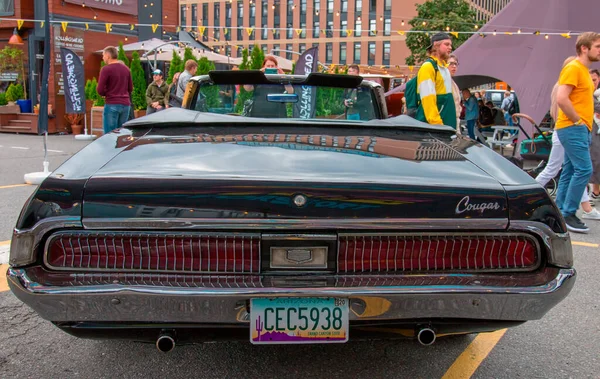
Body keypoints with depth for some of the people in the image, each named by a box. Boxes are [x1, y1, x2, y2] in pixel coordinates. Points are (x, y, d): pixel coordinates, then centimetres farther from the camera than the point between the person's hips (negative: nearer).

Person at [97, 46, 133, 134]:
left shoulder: (106, 69, -8)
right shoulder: (126, 69, 11)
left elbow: (100, 90, -10)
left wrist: (107, 94, 9)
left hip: (111, 105, -6)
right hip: (125, 104, 6)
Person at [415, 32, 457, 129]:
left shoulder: (444, 68, 19)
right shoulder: (428, 67, -11)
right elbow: (428, 98, -20)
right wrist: (436, 124, -25)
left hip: (446, 122, 10)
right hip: (431, 124, -9)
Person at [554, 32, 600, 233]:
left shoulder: (584, 70, 19)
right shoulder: (573, 68, -11)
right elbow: (561, 98, -22)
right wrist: (577, 120, -17)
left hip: (580, 129, 10)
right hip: (572, 128, -10)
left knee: (570, 171, 10)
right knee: (584, 169, -13)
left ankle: (559, 213, 15)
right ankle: (568, 214, -8)